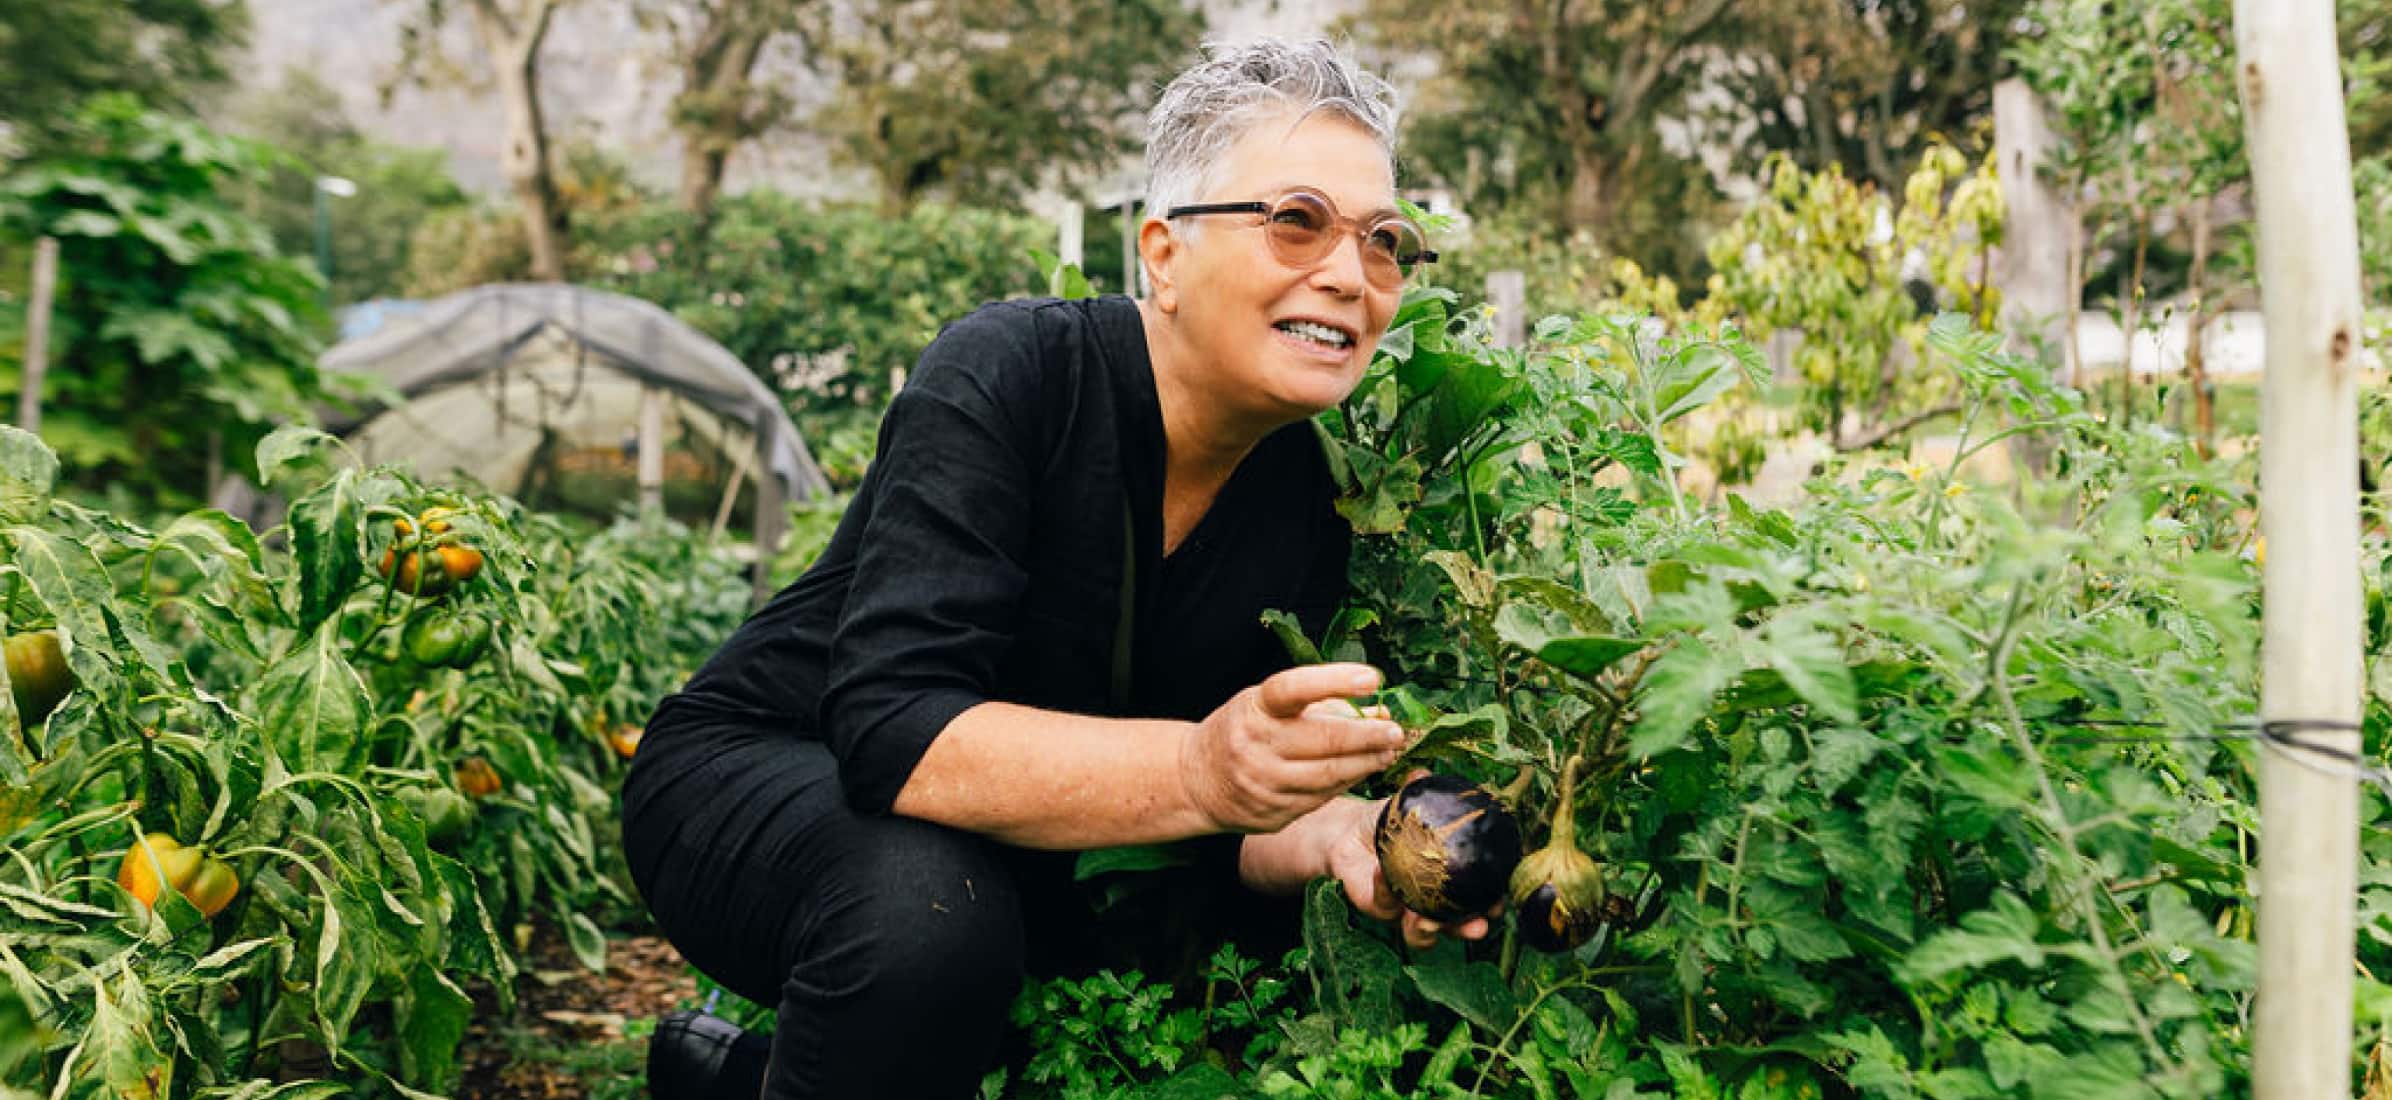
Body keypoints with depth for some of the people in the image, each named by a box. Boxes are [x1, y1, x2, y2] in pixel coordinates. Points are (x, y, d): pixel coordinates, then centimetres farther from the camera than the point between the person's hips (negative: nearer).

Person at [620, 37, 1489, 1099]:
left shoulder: (1306, 503, -6)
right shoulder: (1004, 373, -23)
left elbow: (1217, 835, -5)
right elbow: (890, 731, -34)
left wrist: (1333, 833, -28)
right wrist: (1196, 770, -47)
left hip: (1020, 857, 7)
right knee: (930, 906, -37)